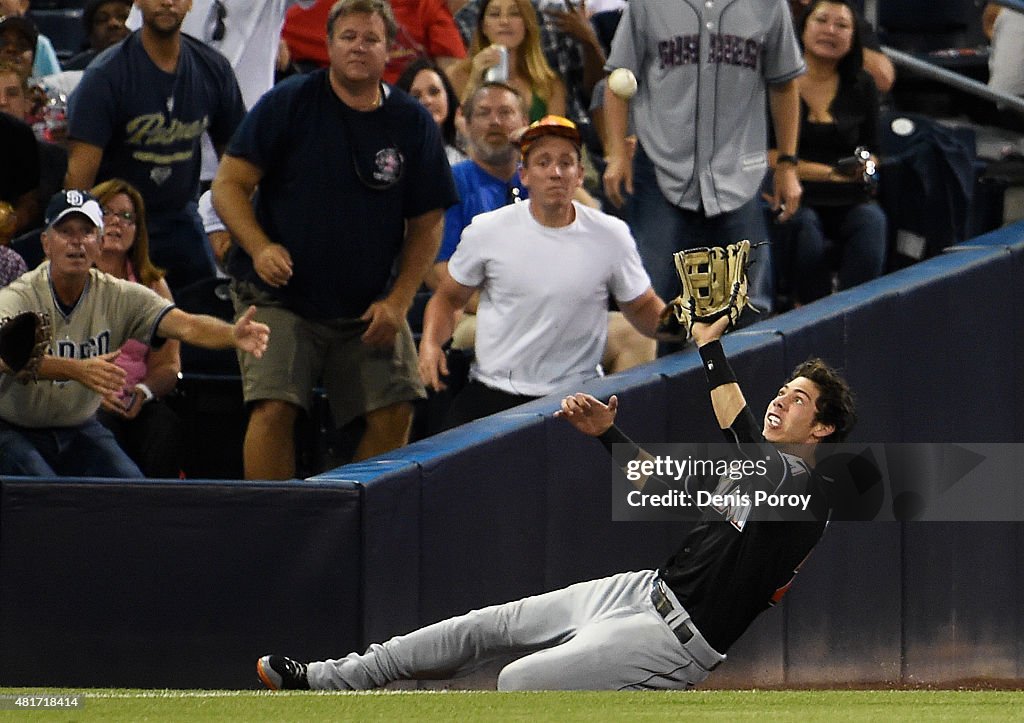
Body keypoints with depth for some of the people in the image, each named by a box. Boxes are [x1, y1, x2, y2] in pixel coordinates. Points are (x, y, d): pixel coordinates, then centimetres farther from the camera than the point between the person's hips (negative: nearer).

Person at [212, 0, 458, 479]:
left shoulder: (413, 124, 4)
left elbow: (427, 224, 10)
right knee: (274, 409, -18)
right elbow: (228, 184, -3)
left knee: (394, 412, -5)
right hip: (280, 297, -3)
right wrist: (260, 247, -20)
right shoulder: (288, 104, -3)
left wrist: (398, 301, -2)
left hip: (371, 309, 3)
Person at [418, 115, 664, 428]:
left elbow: (642, 307, 13)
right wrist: (430, 342, -6)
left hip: (573, 399, 0)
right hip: (489, 395, 0)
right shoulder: (487, 231, 1)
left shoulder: (610, 236, 1)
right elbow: (448, 297, 13)